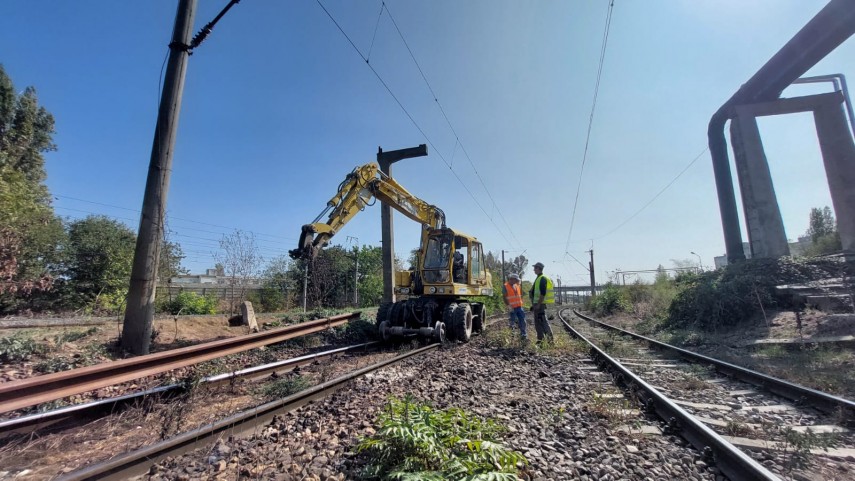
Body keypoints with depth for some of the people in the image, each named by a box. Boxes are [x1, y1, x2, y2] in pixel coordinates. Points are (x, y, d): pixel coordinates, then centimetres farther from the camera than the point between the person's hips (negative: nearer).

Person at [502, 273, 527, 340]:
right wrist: (508, 306, -18)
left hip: (519, 306, 6)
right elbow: (504, 297, -11)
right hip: (512, 308, -6)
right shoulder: (505, 286, -7)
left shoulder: (517, 285, 12)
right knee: (512, 322, 2)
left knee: (522, 322, 6)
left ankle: (523, 335, 15)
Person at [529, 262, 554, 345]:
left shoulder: (542, 279, -15)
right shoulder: (538, 279, 17)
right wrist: (534, 304, 22)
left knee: (543, 321, -9)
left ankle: (550, 337, -4)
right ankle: (540, 339, 18)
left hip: (540, 304, -10)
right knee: (537, 322, 12)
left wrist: (538, 304, -22)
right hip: (537, 304, 10)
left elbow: (543, 293, -22)